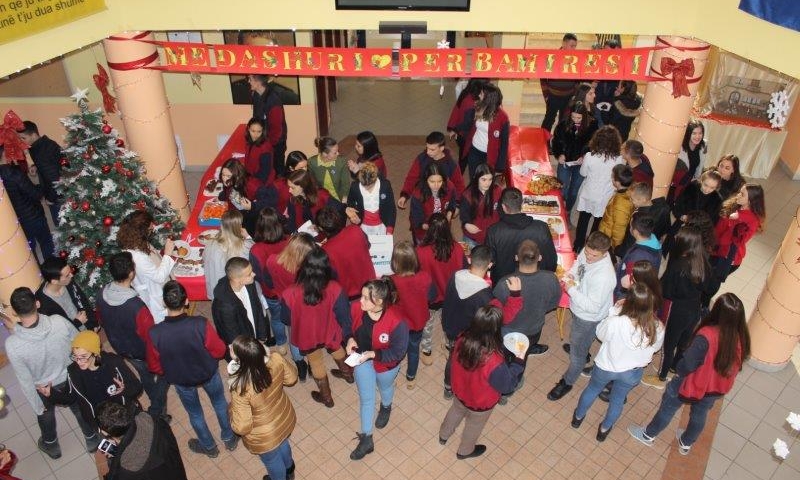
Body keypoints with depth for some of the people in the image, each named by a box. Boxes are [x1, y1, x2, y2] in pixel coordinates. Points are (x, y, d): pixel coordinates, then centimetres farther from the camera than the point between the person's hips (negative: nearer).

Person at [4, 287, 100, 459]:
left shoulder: (12, 344, -35)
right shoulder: (59, 322, -32)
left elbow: (25, 380, -21)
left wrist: (38, 407, -5)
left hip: (43, 389, -1)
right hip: (70, 380, 1)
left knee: (46, 417, 32)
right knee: (80, 410, 30)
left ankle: (51, 446, 59)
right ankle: (92, 440, 54)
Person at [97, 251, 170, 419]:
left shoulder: (102, 294, -20)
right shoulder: (137, 308, -42)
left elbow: (101, 320, 0)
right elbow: (151, 337, -28)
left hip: (120, 347, 7)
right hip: (142, 352, -7)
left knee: (145, 375, 33)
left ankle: (156, 404, 58)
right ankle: (156, 413, 34)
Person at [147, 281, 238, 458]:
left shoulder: (155, 333, -30)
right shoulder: (200, 324, -35)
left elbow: (155, 366, -13)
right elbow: (219, 351, -20)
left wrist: (170, 371, 8)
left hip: (181, 380, 1)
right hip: (208, 373, -1)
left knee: (195, 413, 29)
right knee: (219, 403, 30)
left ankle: (209, 447, 53)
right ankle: (229, 438, 52)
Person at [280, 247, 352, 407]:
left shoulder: (290, 294, -34)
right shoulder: (335, 289, -33)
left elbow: (286, 319, -14)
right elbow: (344, 316, -18)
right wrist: (347, 334, 1)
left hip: (307, 336, -1)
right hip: (330, 332, 1)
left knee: (317, 365, 27)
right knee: (336, 350, 35)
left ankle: (326, 397, 51)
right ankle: (347, 373, 65)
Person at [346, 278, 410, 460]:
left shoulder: (396, 321, -38)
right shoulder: (356, 308, -25)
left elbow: (398, 352, -26)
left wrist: (373, 354, -33)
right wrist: (350, 339, -21)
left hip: (385, 363, -2)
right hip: (362, 359, 3)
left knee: (385, 388, 31)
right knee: (366, 398, 17)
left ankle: (386, 408, 67)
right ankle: (366, 439, 36)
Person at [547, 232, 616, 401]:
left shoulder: (604, 277, -40)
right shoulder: (588, 251, -18)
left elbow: (592, 307, -33)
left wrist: (571, 289, -31)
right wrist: (571, 274, -13)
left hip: (589, 318, -8)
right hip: (578, 310, 8)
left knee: (577, 352, 15)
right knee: (575, 338, 37)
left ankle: (567, 382, 39)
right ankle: (580, 348, 69)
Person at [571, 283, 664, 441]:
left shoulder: (615, 323, -38)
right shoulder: (658, 328, -29)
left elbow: (600, 334, -14)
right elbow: (656, 347, -6)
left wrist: (614, 311, -13)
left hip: (606, 367, -1)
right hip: (632, 373, 2)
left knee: (592, 389, 29)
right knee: (618, 399, 29)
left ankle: (578, 417, 55)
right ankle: (604, 429, 53)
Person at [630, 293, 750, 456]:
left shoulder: (707, 335, -39)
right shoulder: (742, 338, -21)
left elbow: (688, 364, -28)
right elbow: (736, 364, -3)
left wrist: (678, 370, -7)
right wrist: (718, 376, 13)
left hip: (694, 383, -5)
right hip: (718, 387, 5)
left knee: (668, 406, 21)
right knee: (699, 415, 29)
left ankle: (648, 435, 43)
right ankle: (686, 444, 54)